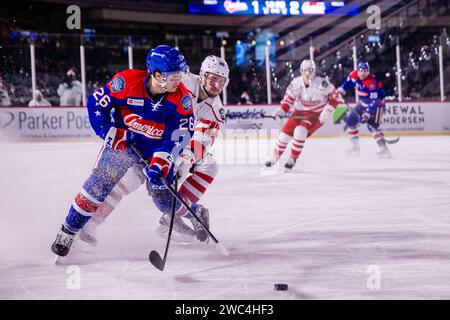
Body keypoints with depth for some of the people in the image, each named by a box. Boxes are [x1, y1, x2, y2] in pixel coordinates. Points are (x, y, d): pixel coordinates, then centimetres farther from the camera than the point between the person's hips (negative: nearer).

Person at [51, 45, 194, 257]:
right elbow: (96, 103, -11)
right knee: (99, 184, -11)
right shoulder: (127, 81, -24)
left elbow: (176, 138, -17)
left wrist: (159, 164, -28)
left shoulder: (182, 99, -19)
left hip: (156, 149, 2)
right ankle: (68, 231, 0)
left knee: (164, 193, -2)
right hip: (121, 142, -1)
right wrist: (111, 133, -15)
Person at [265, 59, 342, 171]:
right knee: (285, 132, -3)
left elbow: (335, 97, -12)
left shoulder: (322, 83, -22)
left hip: (317, 114, -4)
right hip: (300, 112, 4)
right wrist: (282, 110, -20)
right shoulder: (296, 83, -12)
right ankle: (275, 157, 19)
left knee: (300, 131, -26)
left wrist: (328, 110, -21)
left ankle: (292, 159, -11)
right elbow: (288, 98, -3)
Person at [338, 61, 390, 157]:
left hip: (377, 103, -8)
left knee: (372, 125, -25)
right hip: (364, 103, 8)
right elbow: (348, 81, 15)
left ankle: (384, 148, -26)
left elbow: (374, 101, -36)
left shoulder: (372, 83, -32)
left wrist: (367, 114, -42)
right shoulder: (354, 75, -10)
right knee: (350, 119, 7)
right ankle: (355, 147, 16)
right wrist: (342, 89, 3)